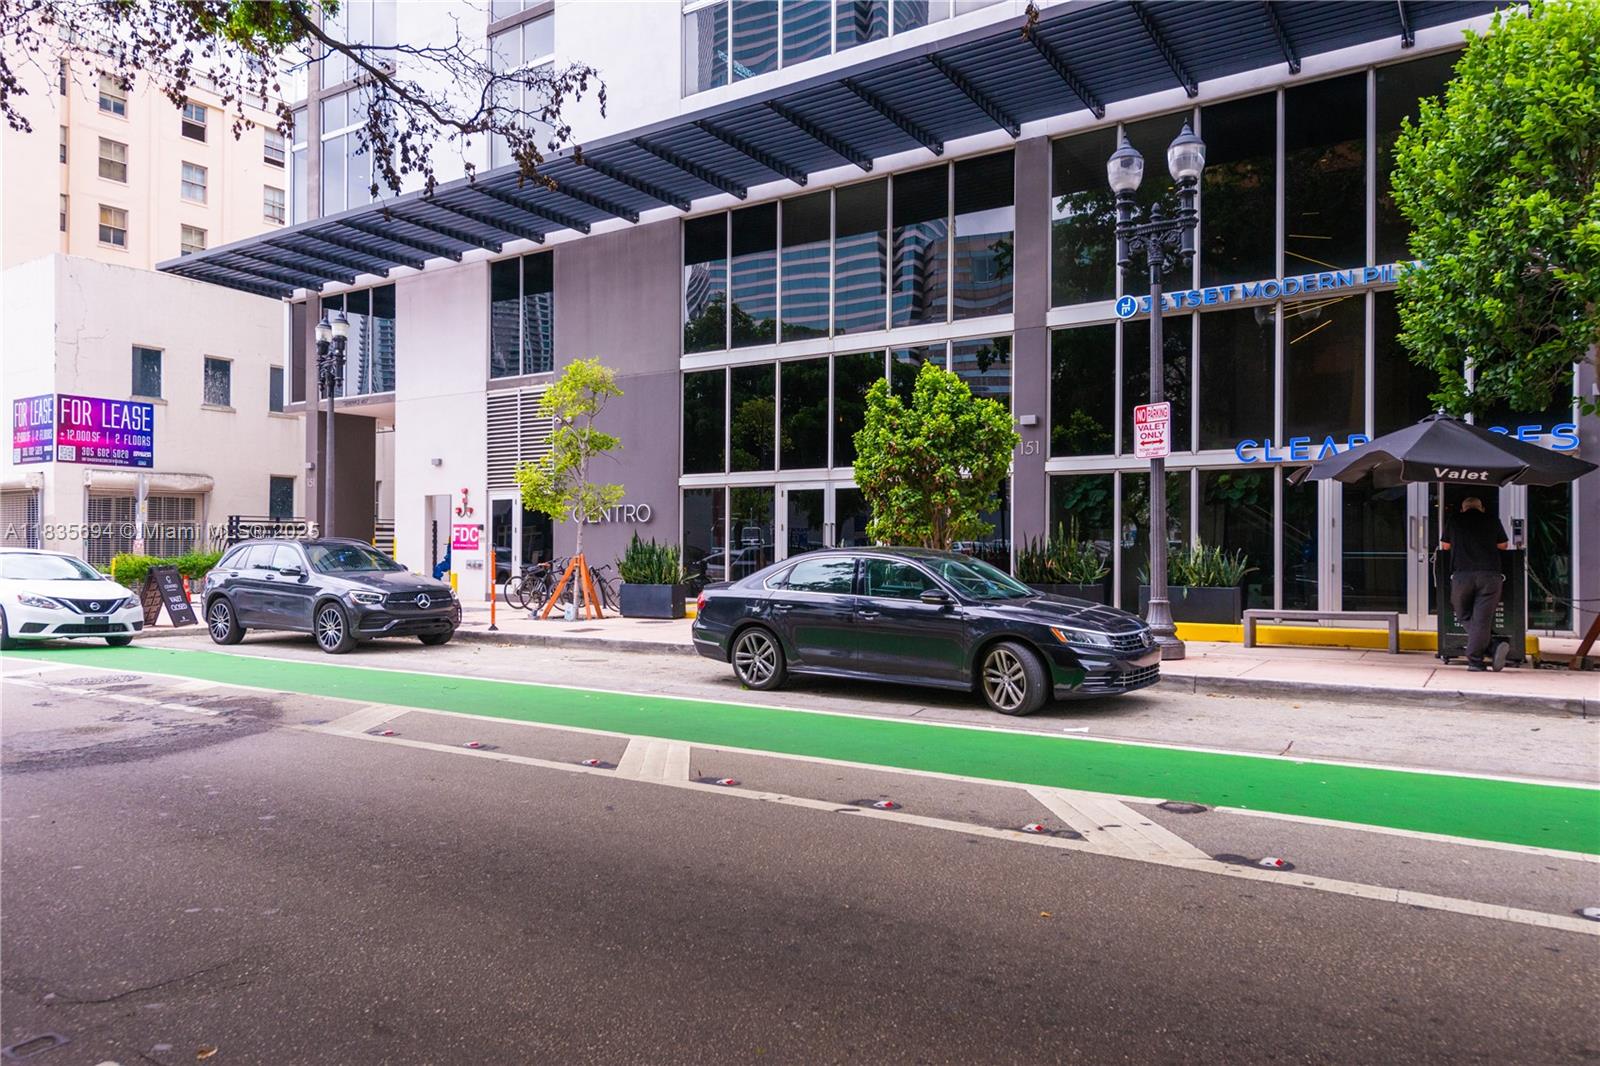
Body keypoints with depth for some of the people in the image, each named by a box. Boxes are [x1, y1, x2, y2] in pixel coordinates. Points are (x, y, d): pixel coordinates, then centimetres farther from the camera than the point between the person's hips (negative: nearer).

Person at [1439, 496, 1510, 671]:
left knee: (1465, 617, 11)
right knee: (1481, 619, -1)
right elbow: (1503, 546, 29)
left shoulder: (1454, 520, 16)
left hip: (1462, 575, -1)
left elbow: (1445, 546, 28)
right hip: (1490, 575, 1)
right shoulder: (1492, 520, 17)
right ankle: (1474, 659, -11)